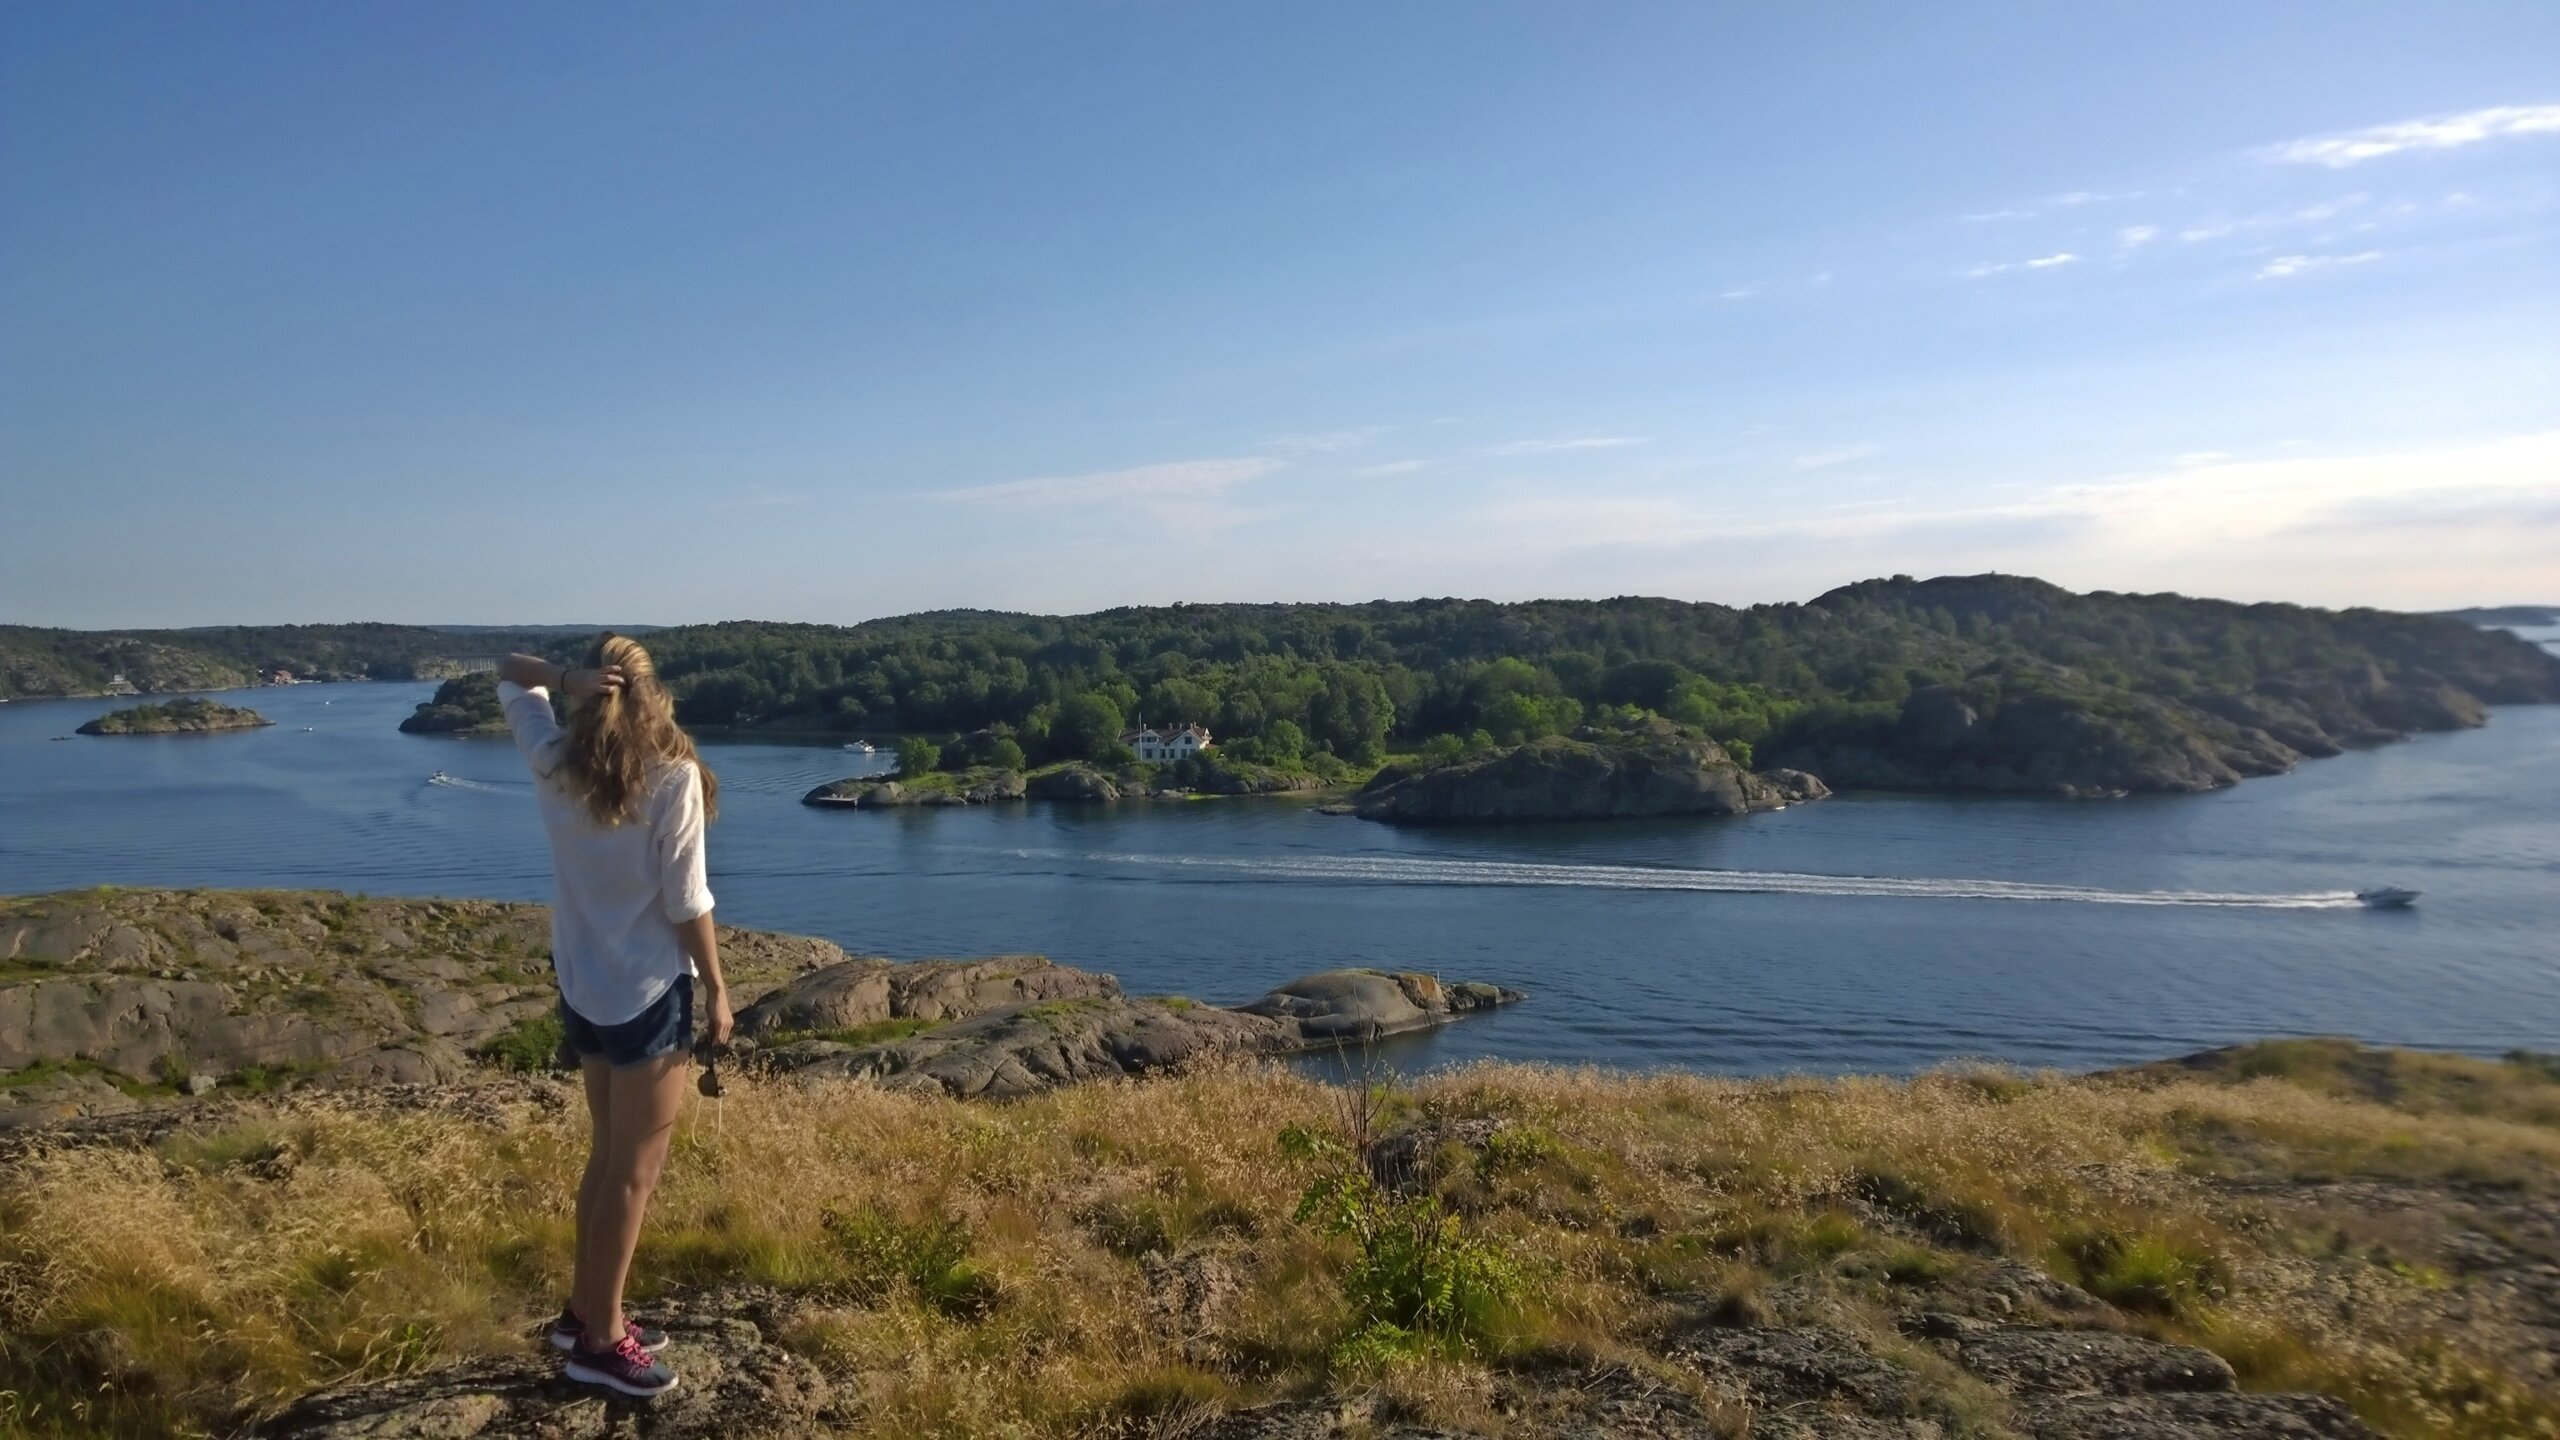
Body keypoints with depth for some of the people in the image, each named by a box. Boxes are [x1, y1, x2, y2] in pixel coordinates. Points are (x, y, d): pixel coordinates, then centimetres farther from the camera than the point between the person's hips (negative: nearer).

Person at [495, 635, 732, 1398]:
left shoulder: (554, 764, -2)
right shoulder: (674, 777, -17)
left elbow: (510, 674, 15)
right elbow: (687, 903, -15)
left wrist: (565, 678, -7)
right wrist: (716, 991, -4)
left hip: (581, 989, 7)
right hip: (648, 993, -7)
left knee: (609, 1152, 21)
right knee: (634, 1170, 6)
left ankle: (585, 1310, 33)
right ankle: (599, 1338, 17)